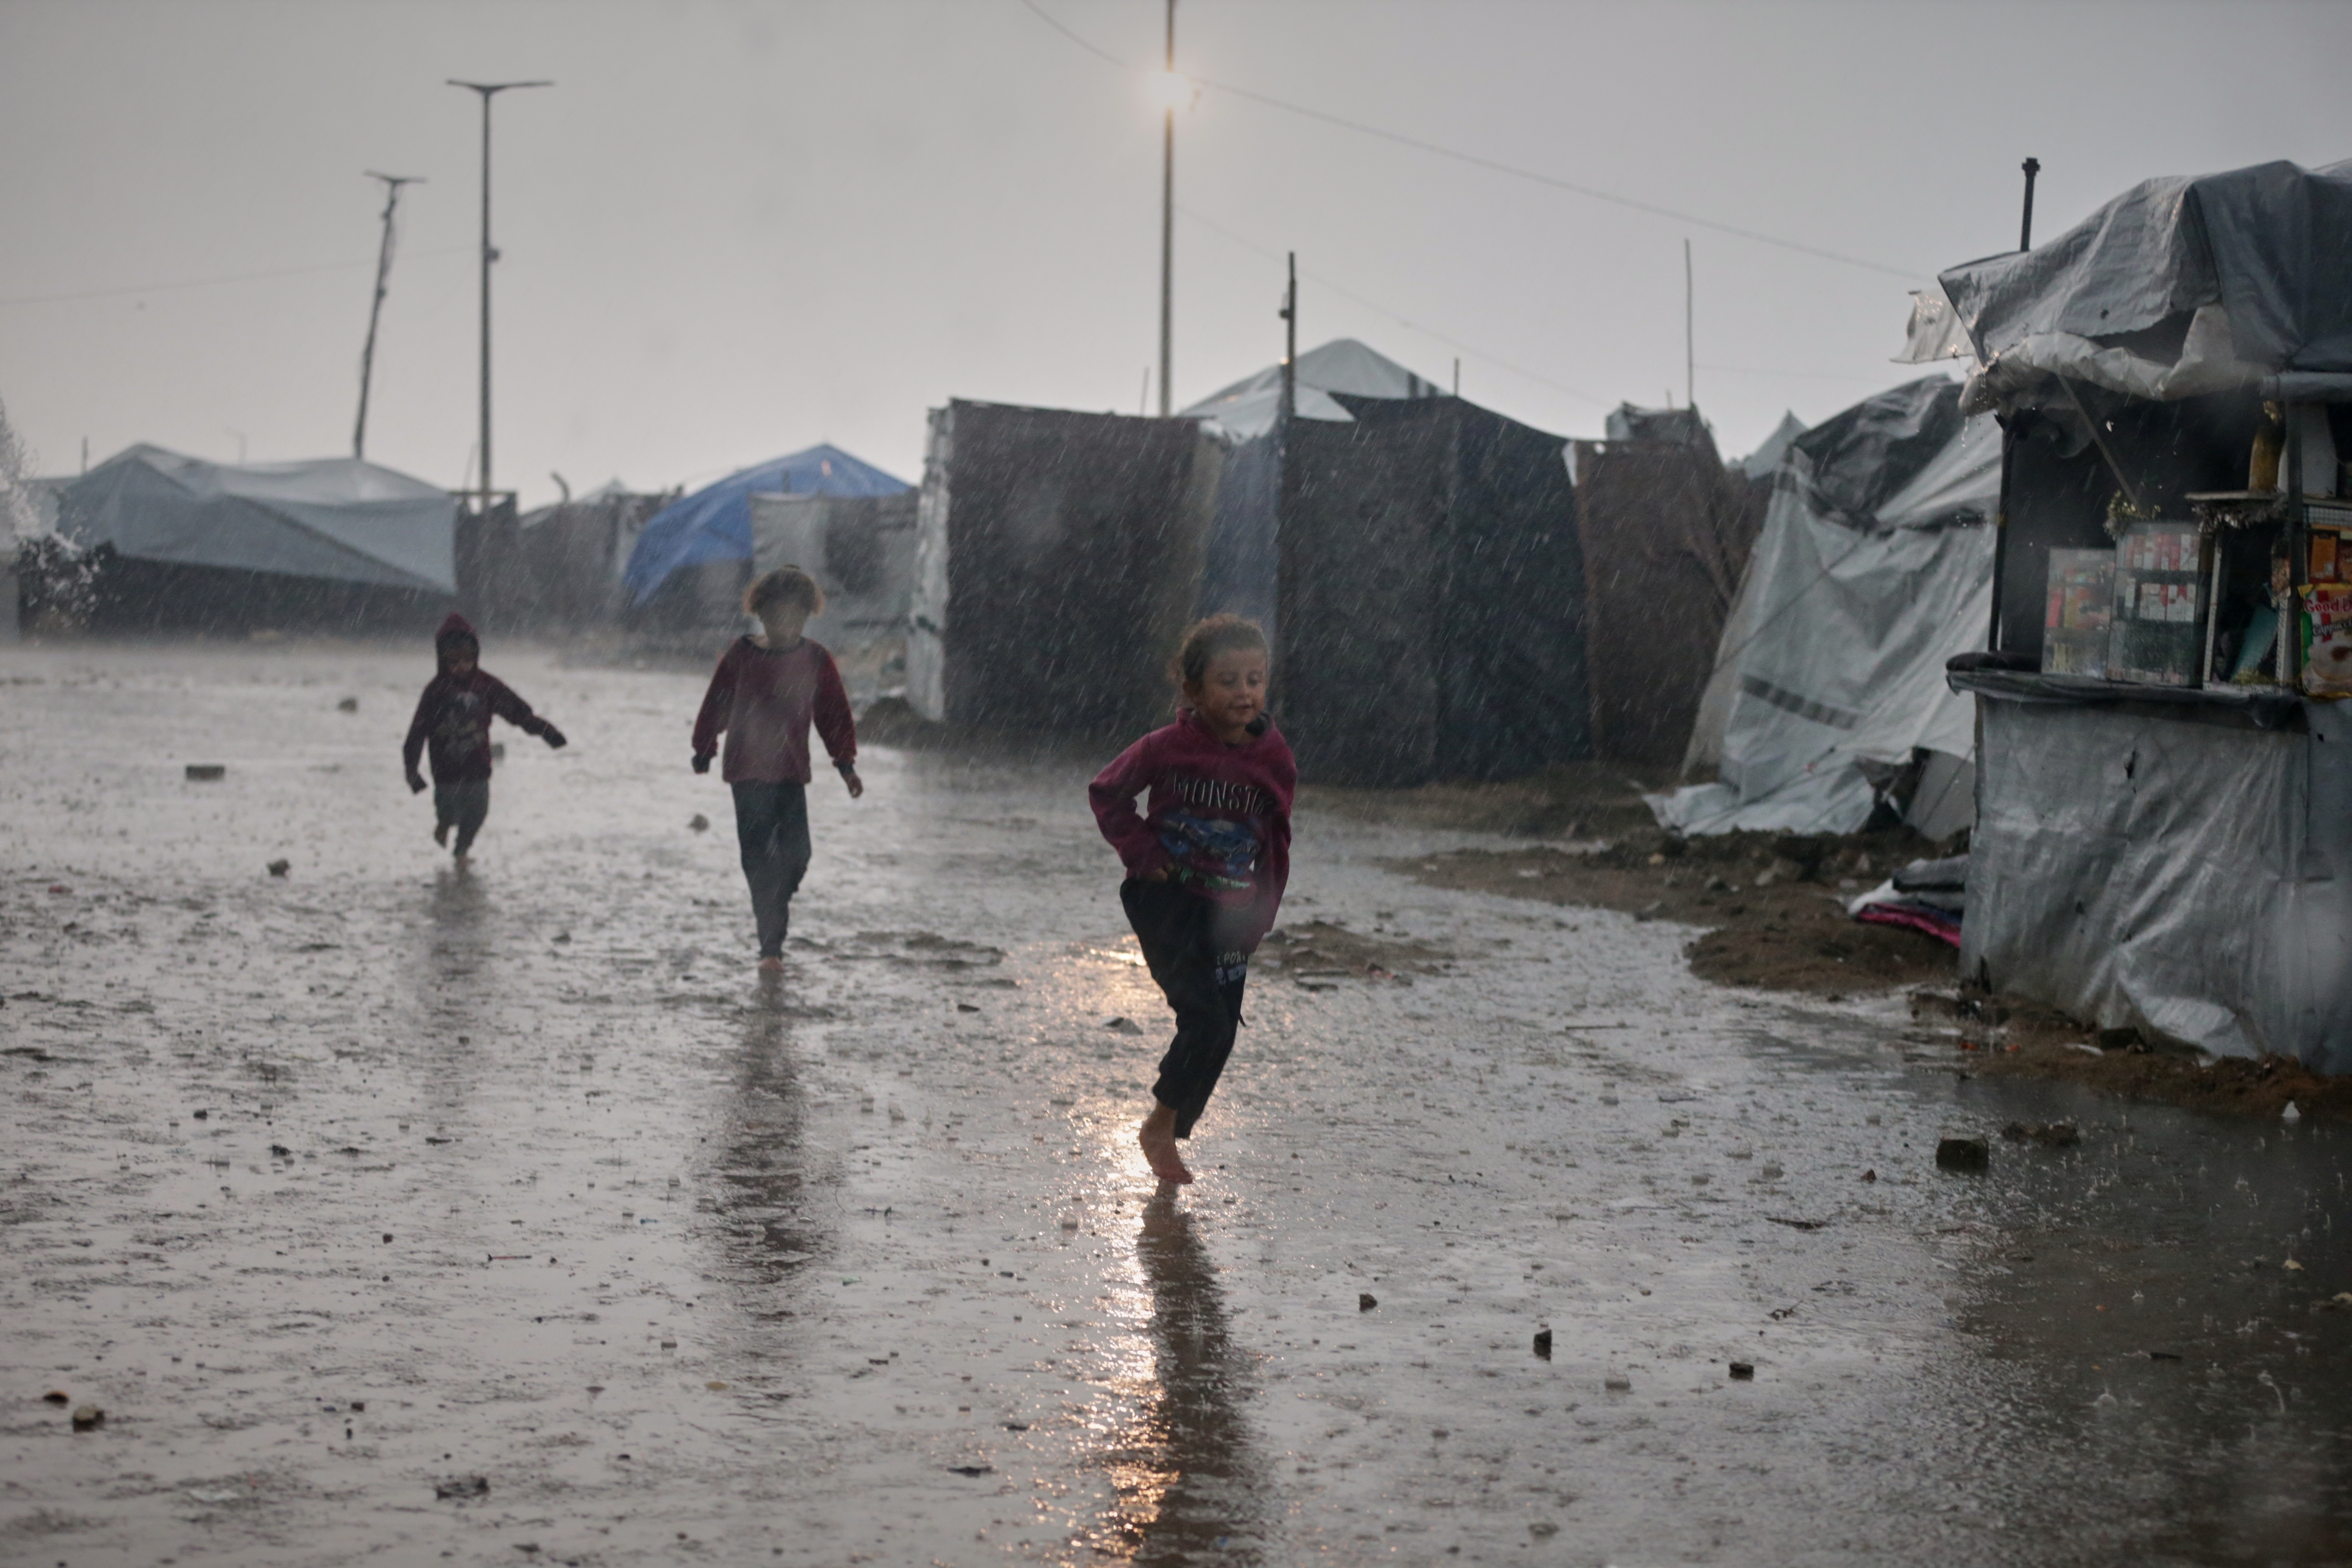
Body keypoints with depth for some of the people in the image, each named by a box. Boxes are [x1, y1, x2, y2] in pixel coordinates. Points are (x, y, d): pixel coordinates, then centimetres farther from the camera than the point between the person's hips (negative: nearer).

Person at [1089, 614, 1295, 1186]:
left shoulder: (1275, 761, -2)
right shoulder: (1167, 748, -10)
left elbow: (1276, 844, 10)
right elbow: (1107, 793, 4)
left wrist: (1260, 917, 4)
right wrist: (1142, 851, -6)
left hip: (1229, 913, 4)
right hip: (1167, 900, -4)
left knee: (1220, 1031, 5)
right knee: (1205, 1017, -15)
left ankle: (1168, 1135, 22)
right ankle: (1160, 1127, 4)